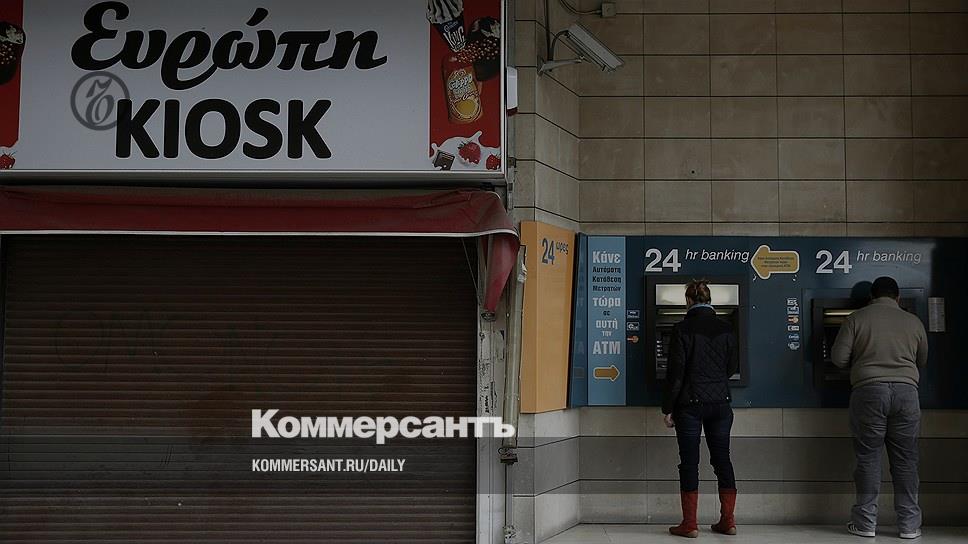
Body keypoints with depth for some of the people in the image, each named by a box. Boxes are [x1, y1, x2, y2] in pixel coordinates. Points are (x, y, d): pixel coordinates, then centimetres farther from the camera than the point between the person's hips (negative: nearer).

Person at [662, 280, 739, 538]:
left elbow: (676, 372, -11)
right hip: (720, 403, 4)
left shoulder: (683, 329, -10)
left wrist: (668, 408, -4)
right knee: (722, 459, 11)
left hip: (690, 403, -4)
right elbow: (733, 367, 12)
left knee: (689, 462, 1)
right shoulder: (725, 329, 3)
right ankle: (727, 521, 13)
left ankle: (689, 524, 3)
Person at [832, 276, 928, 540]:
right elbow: (922, 362, 21)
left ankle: (866, 523, 6)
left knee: (868, 457, 4)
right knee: (905, 460, 6)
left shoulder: (857, 318, 3)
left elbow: (838, 357, 0)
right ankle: (909, 525, 8)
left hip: (868, 391, -1)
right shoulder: (913, 322, 10)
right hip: (906, 390, 2)